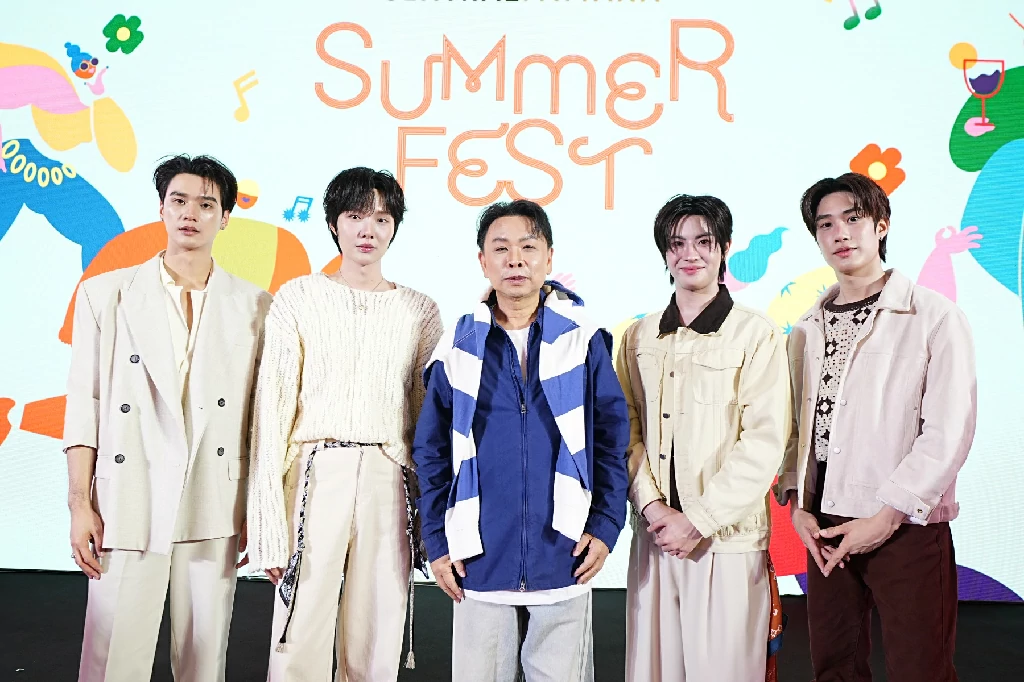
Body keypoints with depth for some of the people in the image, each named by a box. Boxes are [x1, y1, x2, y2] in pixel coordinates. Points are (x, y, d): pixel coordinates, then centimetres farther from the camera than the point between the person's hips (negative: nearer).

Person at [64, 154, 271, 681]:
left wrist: (258, 512, 3)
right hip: (128, 511, 0)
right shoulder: (106, 294, 7)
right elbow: (83, 404, 4)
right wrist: (80, 504, -2)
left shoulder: (254, 306, 7)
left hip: (215, 513, 1)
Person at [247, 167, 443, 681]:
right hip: (316, 478, -1)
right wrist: (270, 524, -6)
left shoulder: (420, 311, 9)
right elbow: (273, 409, 0)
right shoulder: (298, 299, 4)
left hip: (389, 485, 2)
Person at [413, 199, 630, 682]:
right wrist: (437, 543, 1)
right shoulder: (459, 348, 2)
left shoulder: (584, 340, 0)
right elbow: (431, 453, 5)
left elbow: (613, 441, 3)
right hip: (479, 565, 1)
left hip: (564, 563, 0)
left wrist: (605, 527, -4)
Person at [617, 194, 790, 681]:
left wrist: (697, 520, -13)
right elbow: (629, 431, 8)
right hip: (654, 534, 4)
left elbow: (764, 441, -10)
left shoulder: (756, 335, -5)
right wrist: (652, 506, -7)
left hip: (728, 538, -4)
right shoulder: (639, 338, 10)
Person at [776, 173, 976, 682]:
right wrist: (796, 503, -2)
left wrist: (887, 517, -14)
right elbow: (797, 424, 12)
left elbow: (948, 431, -10)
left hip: (906, 528, -4)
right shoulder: (808, 329, 12)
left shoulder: (934, 316, -4)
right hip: (825, 528, 5)